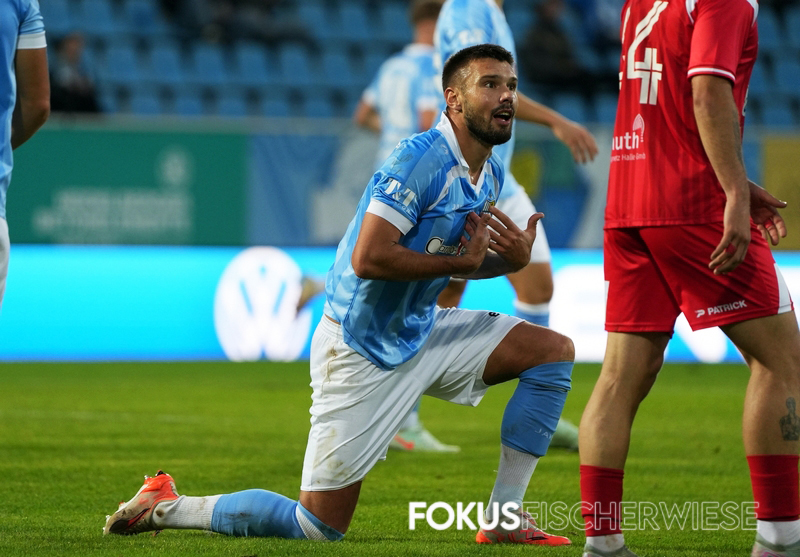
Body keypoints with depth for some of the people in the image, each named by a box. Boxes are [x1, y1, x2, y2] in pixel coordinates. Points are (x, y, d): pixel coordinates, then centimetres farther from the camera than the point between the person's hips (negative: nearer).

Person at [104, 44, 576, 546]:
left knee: (554, 351, -2)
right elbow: (368, 259, -30)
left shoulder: (490, 173, 6)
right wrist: (460, 261, -20)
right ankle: (167, 507, 13)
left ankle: (505, 519, 1)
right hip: (362, 350, -8)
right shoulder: (422, 158, -22)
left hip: (419, 331, 8)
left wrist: (514, 260, -3)